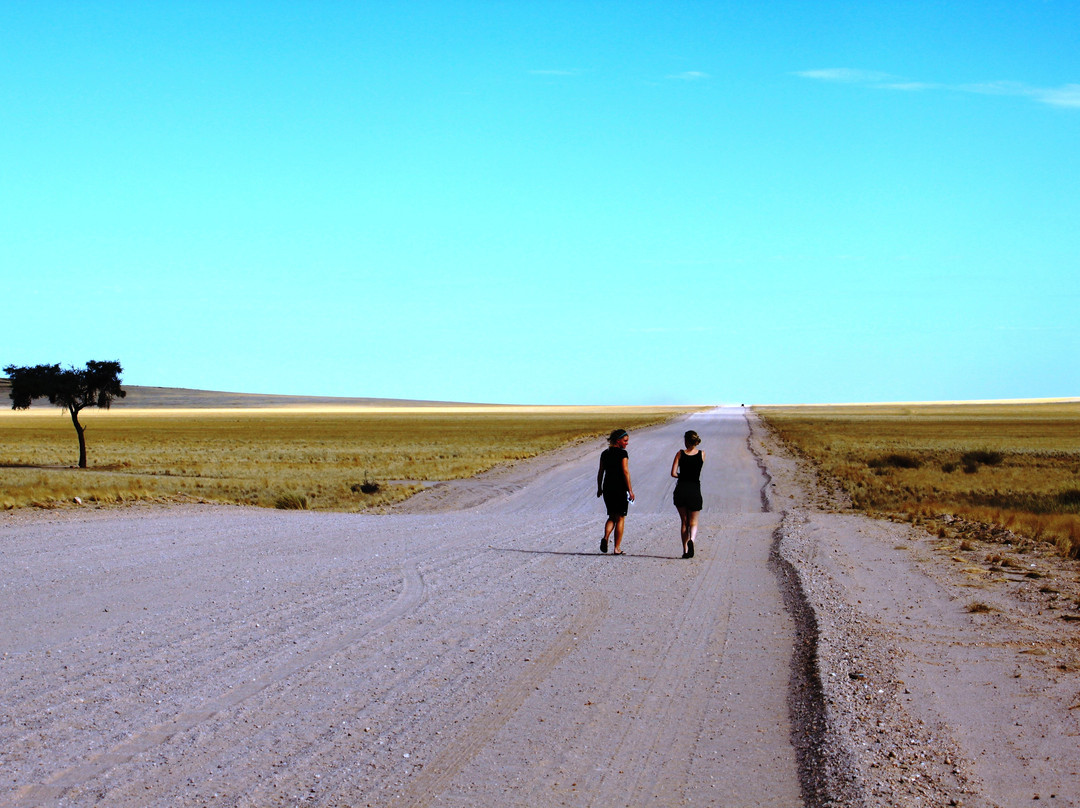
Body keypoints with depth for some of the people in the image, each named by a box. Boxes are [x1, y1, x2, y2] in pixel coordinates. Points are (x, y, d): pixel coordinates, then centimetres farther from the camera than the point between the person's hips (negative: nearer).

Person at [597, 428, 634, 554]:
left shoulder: (605, 453, 8)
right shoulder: (622, 453, -10)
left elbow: (600, 472, 11)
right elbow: (625, 472, -14)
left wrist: (599, 488, 19)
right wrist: (630, 490, -11)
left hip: (607, 488, 5)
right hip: (620, 488, -5)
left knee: (612, 517, 16)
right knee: (620, 518, 5)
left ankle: (605, 538, -11)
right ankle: (617, 549, 5)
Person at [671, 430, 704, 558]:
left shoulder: (681, 453, -3)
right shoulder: (702, 454, -1)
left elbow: (673, 473, -6)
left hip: (681, 490, 0)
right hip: (694, 491, 0)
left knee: (684, 521, 13)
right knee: (693, 522, 10)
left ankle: (685, 550, 10)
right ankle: (691, 539, -22)